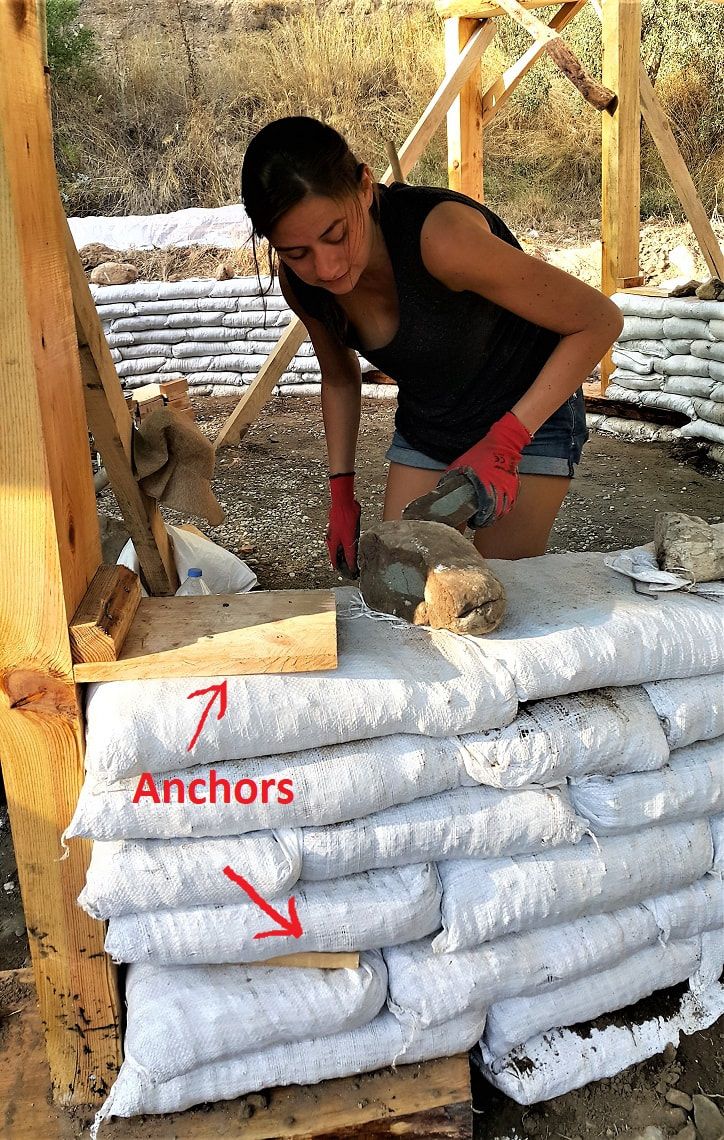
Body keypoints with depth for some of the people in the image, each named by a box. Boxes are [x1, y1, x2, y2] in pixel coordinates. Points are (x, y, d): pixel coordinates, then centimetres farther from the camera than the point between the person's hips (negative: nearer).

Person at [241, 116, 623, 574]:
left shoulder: (439, 237, -35)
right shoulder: (300, 283, -16)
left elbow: (600, 321, -27)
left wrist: (505, 441, -30)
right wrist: (341, 492, 3)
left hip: (530, 415, -4)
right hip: (424, 428, 5)